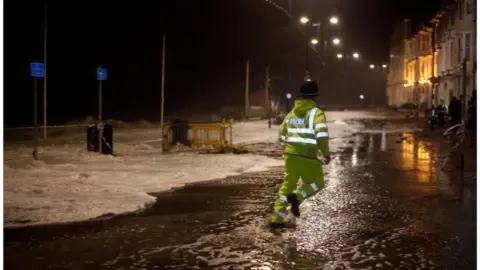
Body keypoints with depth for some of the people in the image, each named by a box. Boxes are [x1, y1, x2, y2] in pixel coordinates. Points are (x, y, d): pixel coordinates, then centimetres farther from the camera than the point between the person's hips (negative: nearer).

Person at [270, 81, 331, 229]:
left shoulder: (291, 113, 15)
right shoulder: (316, 113, -5)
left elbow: (282, 135, 20)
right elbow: (321, 135, -17)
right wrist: (326, 153, -8)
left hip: (290, 154, 6)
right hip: (307, 156, -6)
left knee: (287, 185, 14)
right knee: (317, 183, 13)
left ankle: (277, 219, 10)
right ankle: (296, 197, -15)